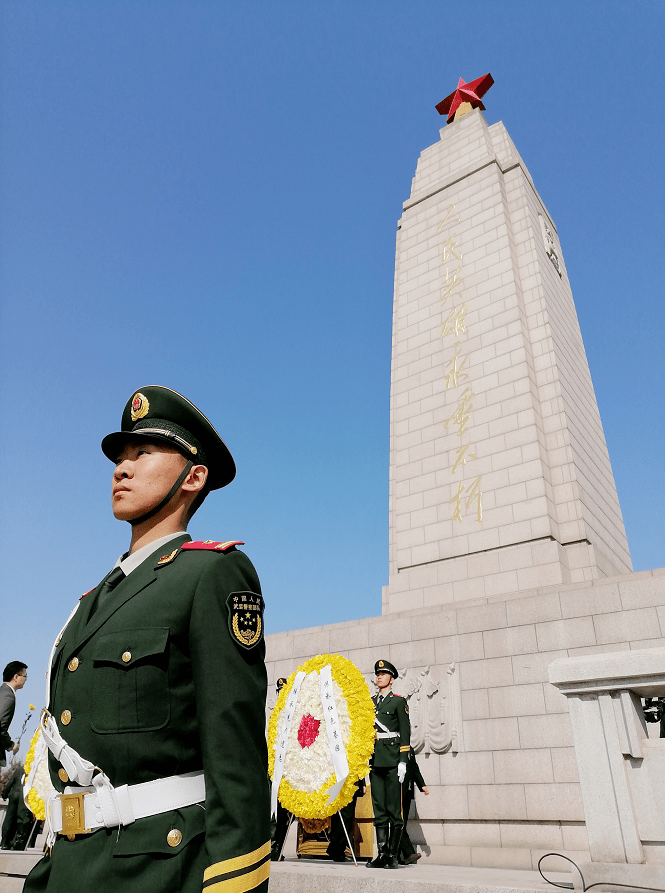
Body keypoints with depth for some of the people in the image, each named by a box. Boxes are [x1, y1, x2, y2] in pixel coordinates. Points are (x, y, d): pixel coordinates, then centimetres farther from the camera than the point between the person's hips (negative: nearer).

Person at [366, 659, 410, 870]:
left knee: (394, 808, -2)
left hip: (392, 759, -5)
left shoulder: (399, 702, 2)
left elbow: (405, 732, -3)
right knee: (379, 808, 6)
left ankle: (393, 855, 5)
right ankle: (382, 854, 11)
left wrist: (403, 760, -10)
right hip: (375, 760, 5)